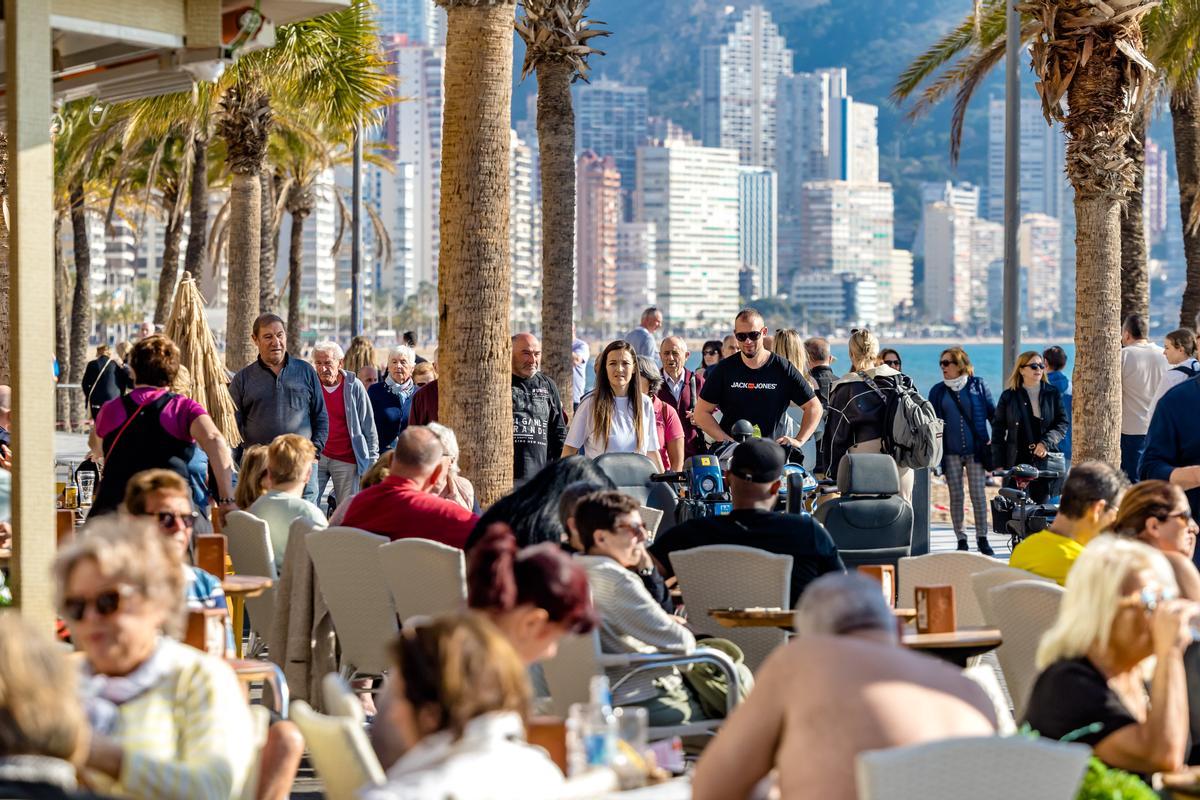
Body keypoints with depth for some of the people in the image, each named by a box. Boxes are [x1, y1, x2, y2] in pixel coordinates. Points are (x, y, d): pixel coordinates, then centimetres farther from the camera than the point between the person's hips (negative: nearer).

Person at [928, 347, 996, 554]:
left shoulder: (978, 386, 3)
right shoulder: (937, 391, 7)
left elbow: (992, 413, 7)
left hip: (975, 450, -2)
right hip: (951, 452, 2)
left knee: (979, 494, -2)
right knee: (956, 496, 3)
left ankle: (982, 538, 7)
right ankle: (961, 539, 11)